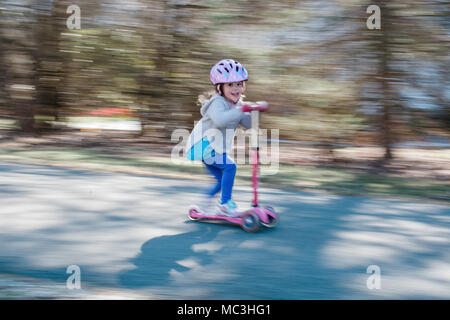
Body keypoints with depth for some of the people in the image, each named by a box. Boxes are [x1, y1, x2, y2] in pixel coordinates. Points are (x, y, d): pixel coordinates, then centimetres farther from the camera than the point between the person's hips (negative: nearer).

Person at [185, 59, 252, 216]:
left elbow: (248, 123, 1)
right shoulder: (217, 102, -21)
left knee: (223, 179, 14)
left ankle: (206, 200, 35)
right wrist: (239, 110, -48)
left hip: (215, 148, 9)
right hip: (203, 145, -9)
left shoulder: (237, 104, 7)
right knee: (230, 166, -21)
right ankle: (225, 203, -12)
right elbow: (220, 120, -42)